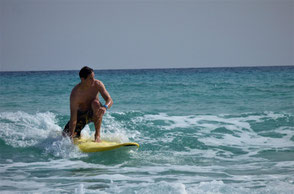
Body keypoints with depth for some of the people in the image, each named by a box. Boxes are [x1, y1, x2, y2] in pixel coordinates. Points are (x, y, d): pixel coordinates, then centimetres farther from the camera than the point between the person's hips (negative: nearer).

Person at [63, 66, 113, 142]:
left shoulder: (97, 84, -20)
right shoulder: (75, 93, -28)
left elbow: (110, 100, -24)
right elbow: (73, 118, -28)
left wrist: (105, 107, -48)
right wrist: (71, 136, -31)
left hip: (95, 113, 0)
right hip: (81, 114, 0)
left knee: (95, 103, -35)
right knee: (66, 136, -10)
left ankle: (97, 135, -24)